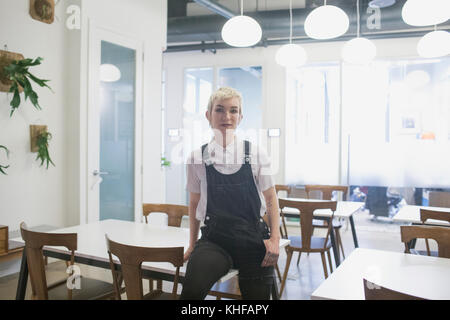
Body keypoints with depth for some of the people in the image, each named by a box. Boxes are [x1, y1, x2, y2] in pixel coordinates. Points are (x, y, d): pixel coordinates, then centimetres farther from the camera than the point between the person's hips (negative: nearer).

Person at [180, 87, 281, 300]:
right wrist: (192, 244, 14)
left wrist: (275, 239, -3)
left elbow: (270, 199, 6)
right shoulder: (198, 158, 2)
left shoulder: (256, 154, 0)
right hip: (214, 240, -1)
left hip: (253, 241, 1)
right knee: (191, 291, -26)